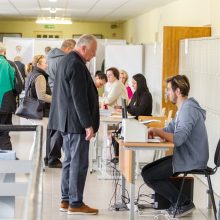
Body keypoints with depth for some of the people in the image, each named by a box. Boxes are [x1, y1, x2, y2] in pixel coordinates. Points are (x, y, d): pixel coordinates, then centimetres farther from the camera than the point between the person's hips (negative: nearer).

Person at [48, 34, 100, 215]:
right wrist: (88, 125, -19)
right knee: (79, 163, -5)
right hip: (76, 122, -11)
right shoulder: (76, 65, -18)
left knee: (70, 161, 14)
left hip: (67, 121, 11)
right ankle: (75, 203, 0)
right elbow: (79, 98, -22)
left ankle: (66, 200, 19)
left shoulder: (67, 61, 15)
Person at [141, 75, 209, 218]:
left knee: (149, 176, -10)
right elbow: (170, 130, 18)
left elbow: (177, 139, -29)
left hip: (191, 160, -11)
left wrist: (158, 131, -15)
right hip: (186, 156, 11)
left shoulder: (188, 109, -20)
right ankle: (177, 203, 12)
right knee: (147, 170, 12)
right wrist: (154, 131, -1)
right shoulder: (184, 108, 15)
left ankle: (184, 203, -2)